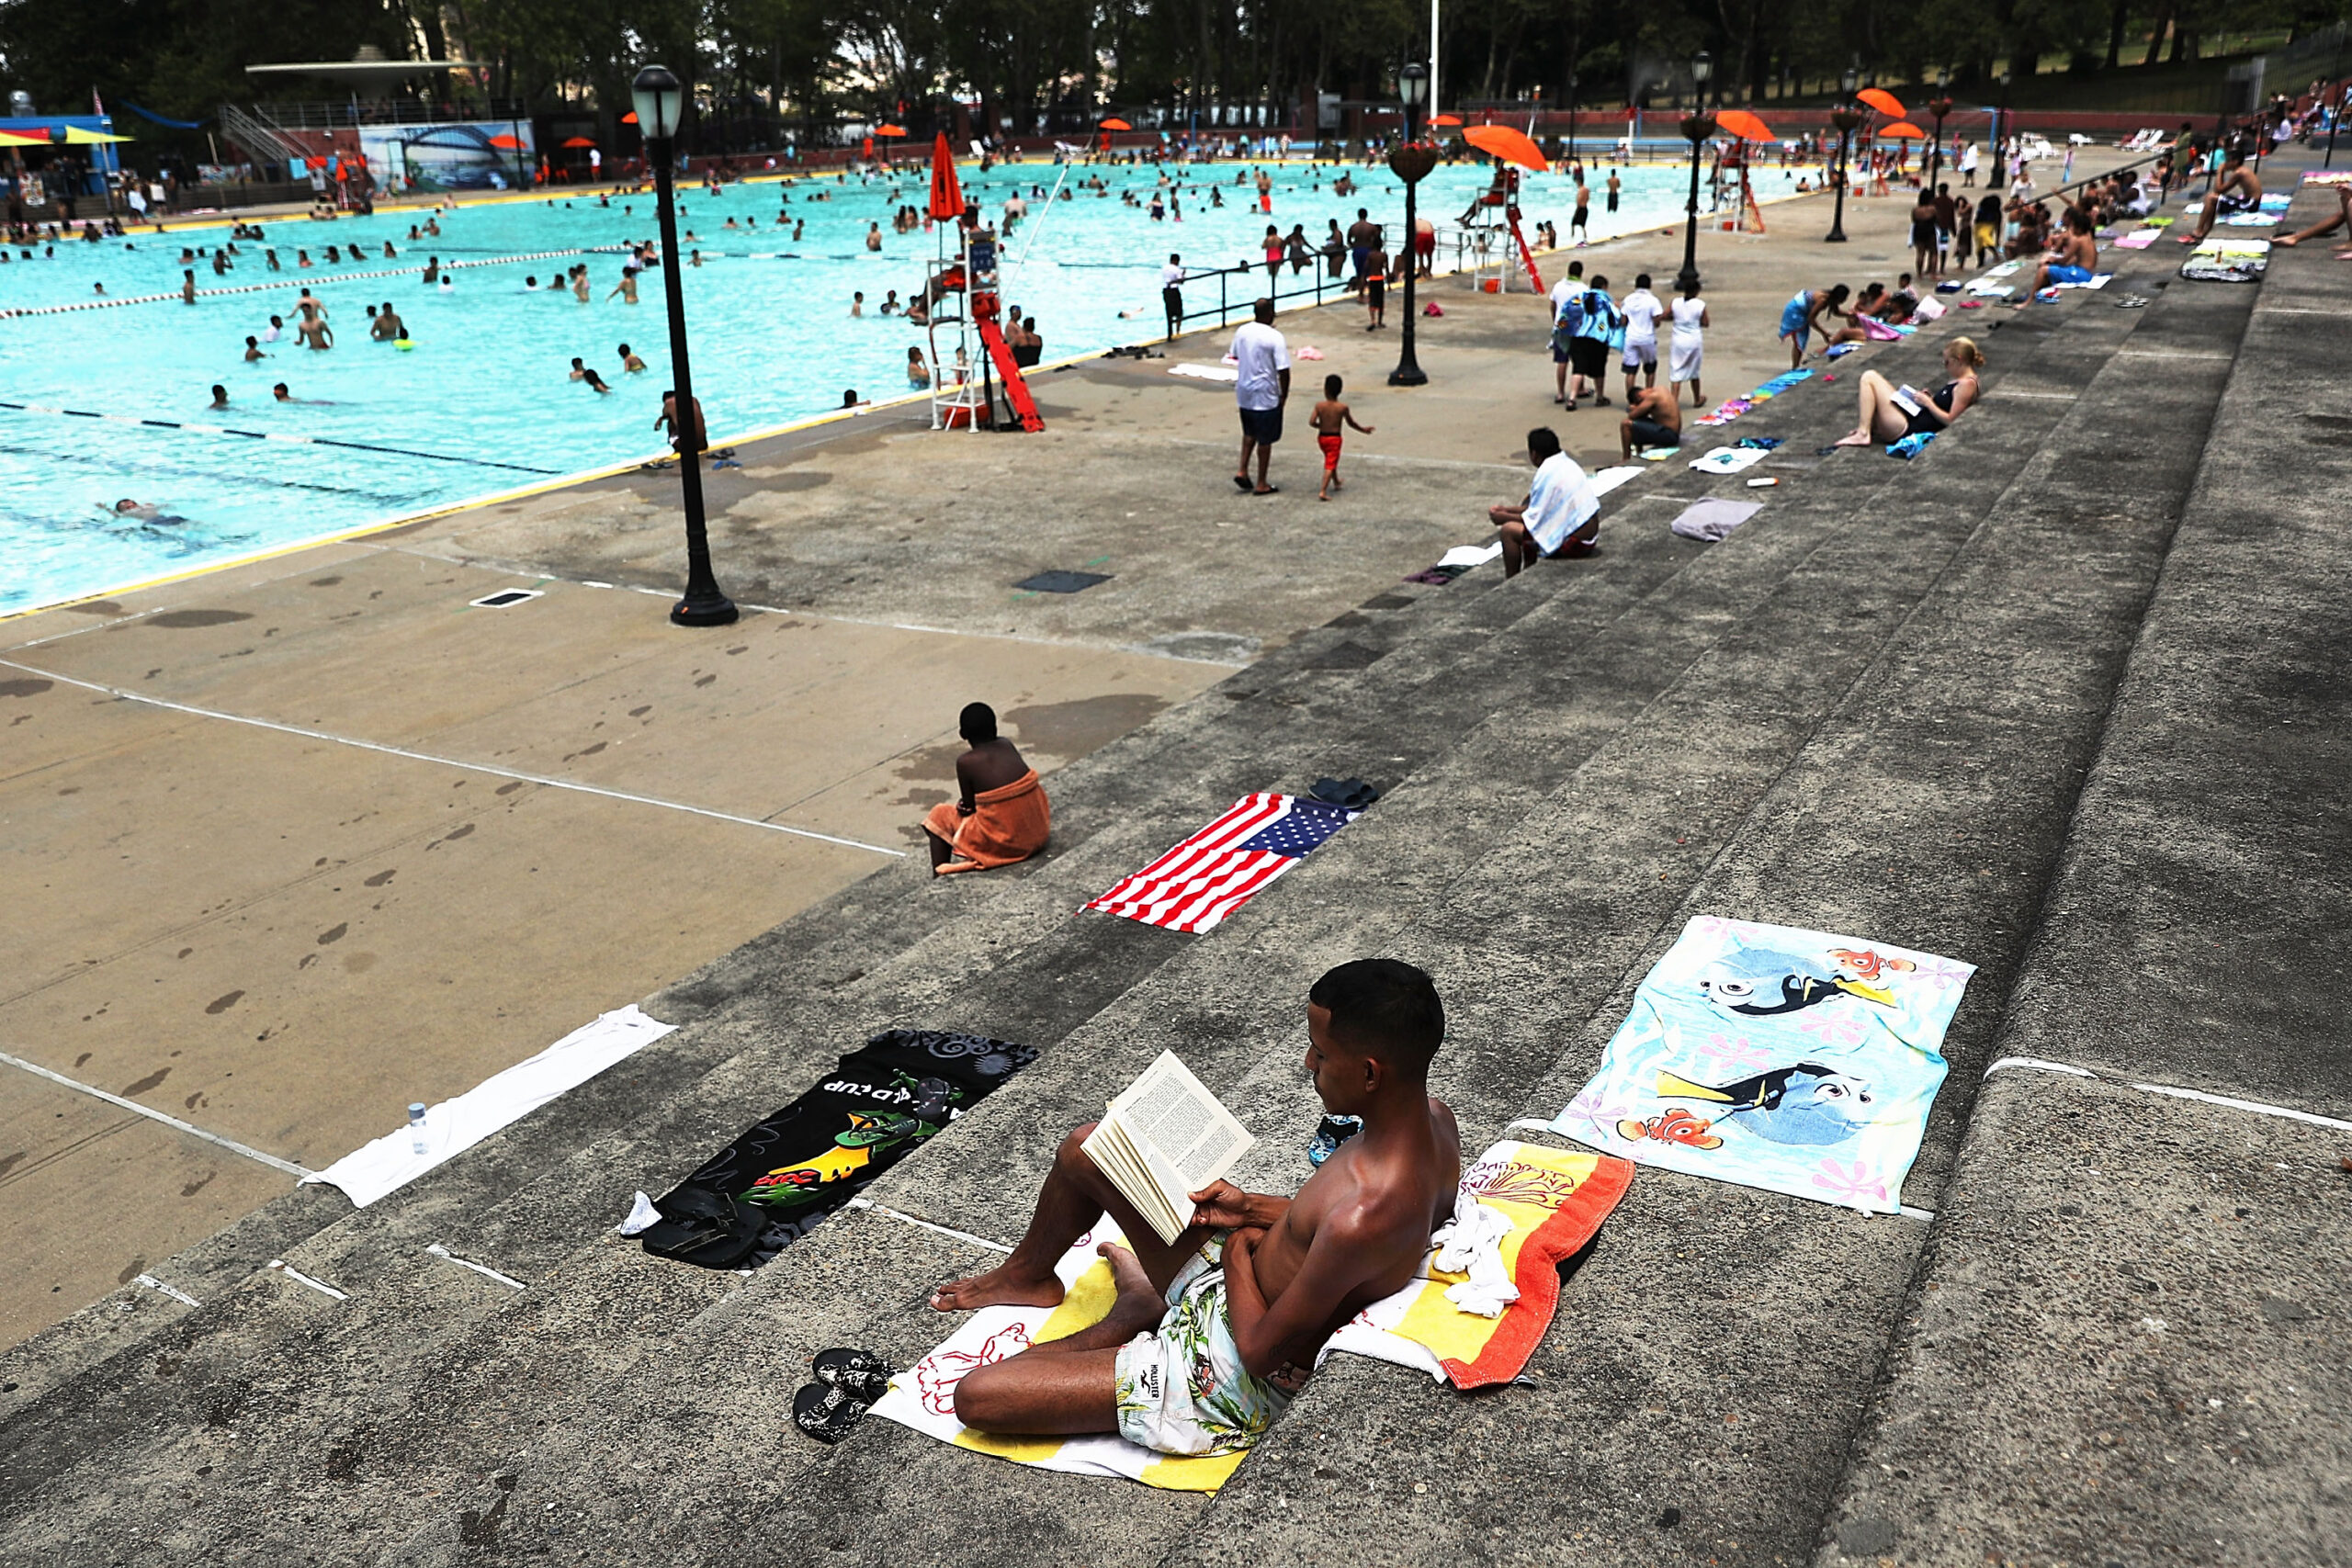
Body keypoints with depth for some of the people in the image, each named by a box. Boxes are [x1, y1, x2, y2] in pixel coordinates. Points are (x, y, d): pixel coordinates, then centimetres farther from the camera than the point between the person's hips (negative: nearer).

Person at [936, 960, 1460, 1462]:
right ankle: (1027, 1273, 41)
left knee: (975, 1395, -9)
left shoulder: (1364, 1219, -40)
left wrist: (1237, 1252, -9)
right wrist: (1253, 1208, 0)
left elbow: (1261, 1350, -27)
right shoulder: (1431, 1116, -13)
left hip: (1239, 1377, -9)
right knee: (1084, 1149, 13)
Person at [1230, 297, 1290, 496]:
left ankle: (1242, 471, 15)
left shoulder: (1242, 331, 0)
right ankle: (1262, 485, 13)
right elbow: (1283, 370, -18)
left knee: (1249, 434, 26)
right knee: (1265, 440, 6)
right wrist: (1284, 395, -6)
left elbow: (1235, 356, 16)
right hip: (1265, 396, -6)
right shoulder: (1274, 338, -18)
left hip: (1243, 392, 6)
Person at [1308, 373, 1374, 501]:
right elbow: (1351, 423, 1)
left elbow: (1311, 421, -14)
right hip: (1335, 438, -3)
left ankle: (1336, 482, 46)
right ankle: (1323, 492, -13)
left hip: (1322, 437, 3)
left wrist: (1321, 426, 8)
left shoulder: (1319, 406, -11)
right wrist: (1363, 429, 18)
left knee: (1330, 461, 25)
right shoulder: (1343, 407, -12)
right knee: (1330, 464, -2)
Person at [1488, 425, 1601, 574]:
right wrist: (1507, 510, 19)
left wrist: (1504, 517, 3)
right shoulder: (1567, 463, 10)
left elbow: (1534, 517, -13)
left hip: (1573, 543, -9)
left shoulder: (1547, 473, -17)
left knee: (1509, 530, -1)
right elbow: (1542, 506, 18)